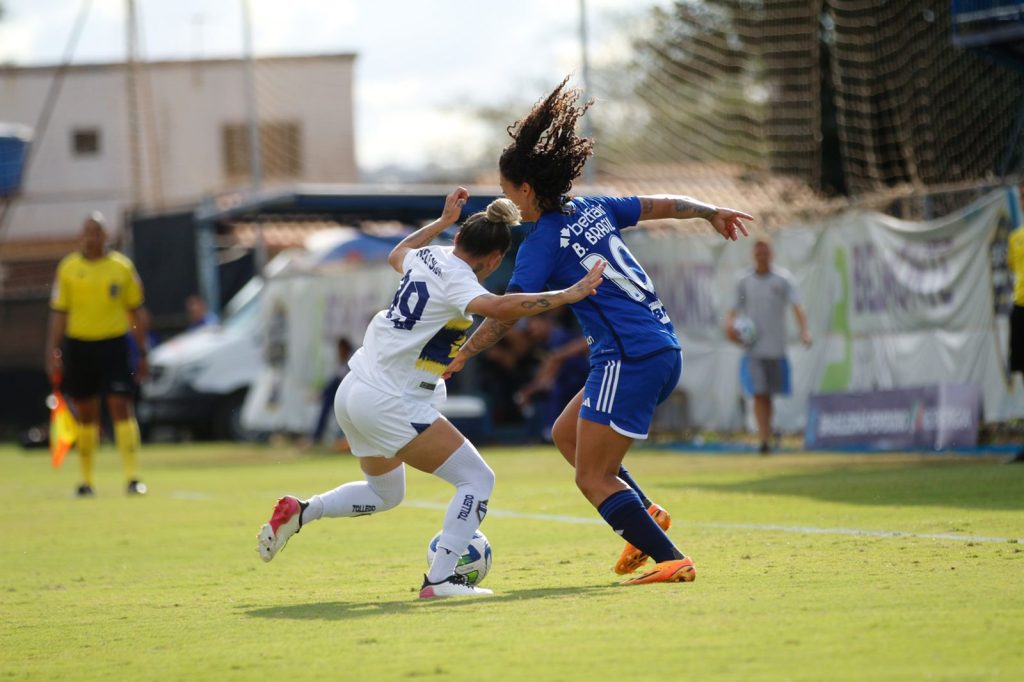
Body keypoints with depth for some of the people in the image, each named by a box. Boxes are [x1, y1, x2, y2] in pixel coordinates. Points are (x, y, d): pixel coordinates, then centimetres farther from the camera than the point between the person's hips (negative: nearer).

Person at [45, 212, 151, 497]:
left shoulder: (122, 267, 3)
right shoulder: (68, 268, 4)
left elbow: (136, 312, 8)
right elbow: (58, 313, 7)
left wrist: (143, 352, 5)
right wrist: (53, 352, -1)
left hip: (114, 343, -1)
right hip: (78, 344, 1)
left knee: (121, 407, -9)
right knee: (85, 414, 7)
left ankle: (133, 476, -10)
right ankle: (87, 480, 16)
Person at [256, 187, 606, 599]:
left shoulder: (428, 257, 7)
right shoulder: (457, 281, -16)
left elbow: (397, 255, 32)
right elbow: (499, 308, -37)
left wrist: (442, 222, 38)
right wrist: (567, 295, -34)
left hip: (354, 392, 9)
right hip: (390, 405, -9)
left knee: (385, 494, 28)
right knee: (477, 479, -6)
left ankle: (298, 513, 17)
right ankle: (440, 579, -14)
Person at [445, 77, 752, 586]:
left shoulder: (542, 242, -10)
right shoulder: (595, 209, 10)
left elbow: (504, 315, -12)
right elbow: (662, 206, 20)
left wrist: (457, 360, -5)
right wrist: (711, 213, 38)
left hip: (629, 360, -9)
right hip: (663, 349, 9)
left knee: (592, 477, -4)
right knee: (566, 434, 21)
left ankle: (671, 560, -12)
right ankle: (646, 515, 13)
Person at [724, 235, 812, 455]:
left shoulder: (783, 279, 1)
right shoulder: (744, 282, 7)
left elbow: (797, 306, -9)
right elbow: (735, 309, 13)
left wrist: (804, 330, -25)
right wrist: (729, 324, -10)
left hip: (776, 346, 0)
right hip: (753, 347, 0)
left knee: (770, 394, 8)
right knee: (759, 394, -11)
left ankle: (767, 430, 27)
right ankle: (765, 439, -15)